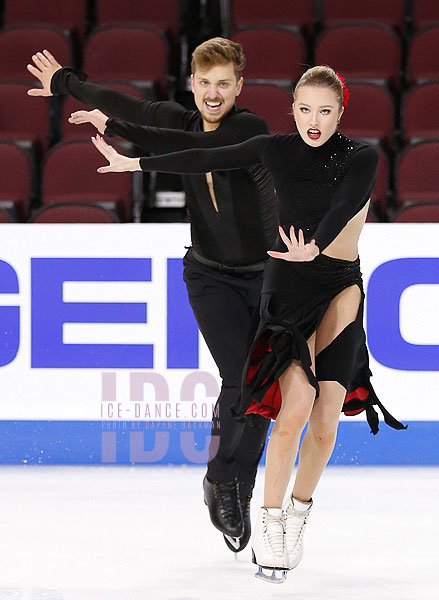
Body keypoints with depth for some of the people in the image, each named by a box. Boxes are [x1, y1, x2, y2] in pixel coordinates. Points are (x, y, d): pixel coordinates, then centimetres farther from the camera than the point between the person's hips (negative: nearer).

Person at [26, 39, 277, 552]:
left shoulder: (250, 130, -19)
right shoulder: (181, 120, -5)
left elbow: (193, 148, -34)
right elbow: (126, 106, 9)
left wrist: (117, 130, -37)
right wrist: (64, 82, 22)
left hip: (267, 278, -1)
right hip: (211, 275, 1)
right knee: (241, 380, -17)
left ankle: (238, 493, 18)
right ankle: (220, 479, 2)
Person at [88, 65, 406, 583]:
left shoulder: (361, 158, -4)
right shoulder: (277, 149, 1)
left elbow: (345, 205, -23)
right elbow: (203, 160, 10)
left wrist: (315, 247, -42)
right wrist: (133, 163, 15)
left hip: (342, 289, 1)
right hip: (289, 286, -1)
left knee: (325, 423, -2)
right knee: (295, 409, -18)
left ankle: (298, 514, 19)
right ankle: (269, 521, -11)